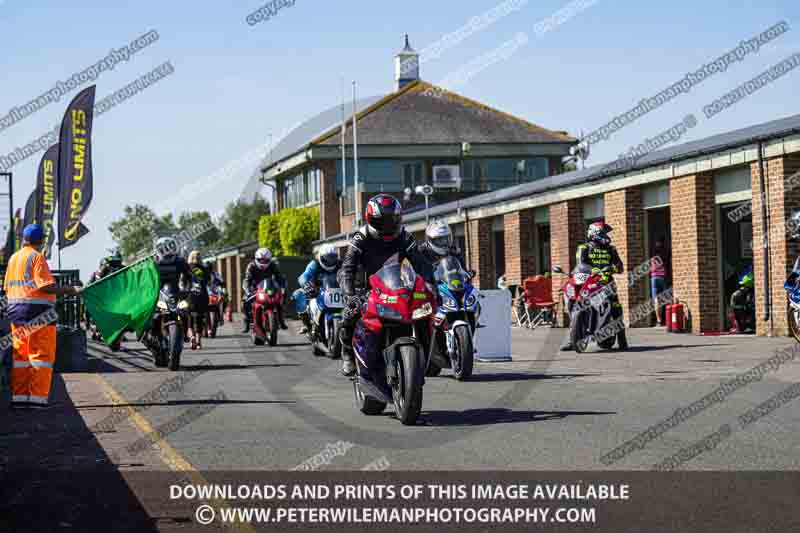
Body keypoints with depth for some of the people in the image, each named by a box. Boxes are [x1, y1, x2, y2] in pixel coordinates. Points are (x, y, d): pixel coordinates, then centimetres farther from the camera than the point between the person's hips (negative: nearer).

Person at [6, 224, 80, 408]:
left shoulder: (13, 258, 15)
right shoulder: (37, 256, -7)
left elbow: (7, 287, 15)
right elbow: (45, 285, -16)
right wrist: (70, 290, -12)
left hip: (16, 311, 7)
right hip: (37, 310, -7)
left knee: (20, 355, 10)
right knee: (41, 353, -3)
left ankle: (18, 396, 9)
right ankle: (37, 396, -8)